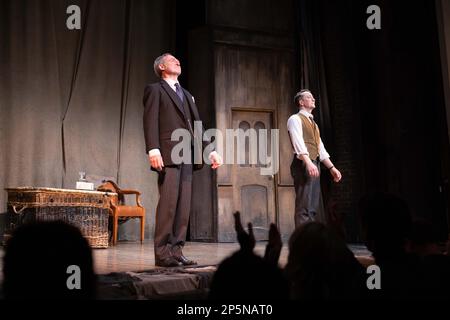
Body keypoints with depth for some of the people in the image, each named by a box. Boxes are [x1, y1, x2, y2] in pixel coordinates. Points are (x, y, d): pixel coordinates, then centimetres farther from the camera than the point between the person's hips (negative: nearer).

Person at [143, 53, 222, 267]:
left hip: (187, 157, 6)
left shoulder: (186, 95, 27)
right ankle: (162, 254, -7)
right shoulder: (155, 90, 7)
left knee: (183, 207, 2)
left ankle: (176, 251, 6)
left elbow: (197, 125, 22)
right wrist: (153, 150, -20)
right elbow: (150, 121, -6)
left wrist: (211, 151, 12)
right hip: (168, 155, -6)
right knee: (168, 204, -11)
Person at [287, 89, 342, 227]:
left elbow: (320, 148, 24)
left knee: (315, 207, 8)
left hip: (314, 165, 9)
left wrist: (331, 167, 16)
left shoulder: (312, 122, 26)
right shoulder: (295, 119, -3)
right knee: (304, 206, -14)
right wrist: (308, 162, -33)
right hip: (303, 165, -9)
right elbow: (299, 143, -19)